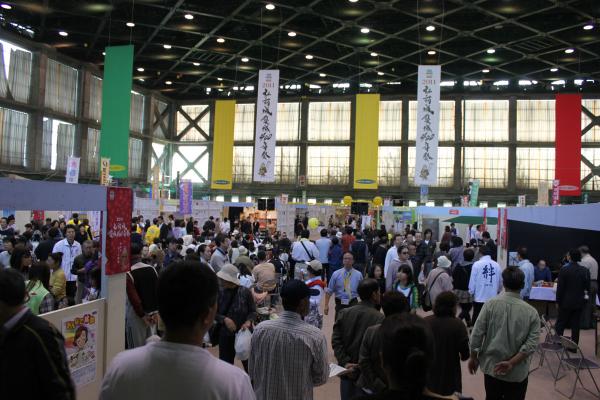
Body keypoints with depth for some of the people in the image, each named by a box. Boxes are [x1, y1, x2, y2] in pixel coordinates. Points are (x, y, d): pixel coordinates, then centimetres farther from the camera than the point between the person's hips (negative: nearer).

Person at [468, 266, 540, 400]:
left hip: (491, 367, 1)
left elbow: (477, 334, -10)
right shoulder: (531, 312, -9)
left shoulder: (491, 304, -11)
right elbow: (531, 344, -15)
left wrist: (473, 357, 3)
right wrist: (511, 363, -14)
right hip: (518, 372, -1)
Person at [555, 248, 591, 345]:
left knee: (560, 323, 9)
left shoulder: (564, 270, -14)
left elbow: (560, 287, -11)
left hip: (566, 301, -3)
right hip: (579, 302, 3)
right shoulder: (585, 270, -4)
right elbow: (587, 287, 3)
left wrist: (558, 301, -2)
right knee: (576, 325, 10)